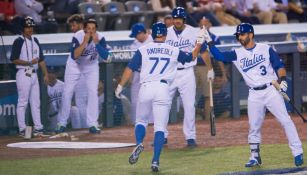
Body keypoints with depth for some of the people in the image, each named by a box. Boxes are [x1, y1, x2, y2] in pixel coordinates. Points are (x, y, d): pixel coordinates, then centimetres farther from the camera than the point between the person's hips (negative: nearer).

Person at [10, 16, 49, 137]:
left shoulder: (35, 41, 15)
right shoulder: (19, 41, -7)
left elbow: (41, 59, 18)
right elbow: (14, 59, -13)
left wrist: (45, 74, 12)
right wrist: (29, 62, -20)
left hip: (34, 75, 7)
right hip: (23, 74, -7)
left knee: (36, 102, 8)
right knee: (23, 102, -5)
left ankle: (38, 127, 11)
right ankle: (22, 129, -3)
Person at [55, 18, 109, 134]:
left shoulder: (100, 38, -22)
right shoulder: (78, 37, -27)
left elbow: (105, 56, -32)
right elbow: (74, 56, -38)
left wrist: (96, 42, -40)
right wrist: (85, 42, -43)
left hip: (91, 66, 1)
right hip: (75, 65, -1)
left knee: (93, 92, -10)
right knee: (67, 93, -1)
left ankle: (93, 124, -3)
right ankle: (62, 123, 10)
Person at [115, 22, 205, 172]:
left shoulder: (143, 50, 7)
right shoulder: (173, 51, 10)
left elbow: (130, 69, 2)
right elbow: (191, 57, 24)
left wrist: (120, 86, 7)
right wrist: (199, 44, 35)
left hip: (146, 88, 0)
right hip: (163, 89, 0)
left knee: (141, 120, 18)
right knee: (160, 127, 2)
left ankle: (139, 144, -11)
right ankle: (155, 161, -8)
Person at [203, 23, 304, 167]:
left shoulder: (266, 49, 1)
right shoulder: (237, 54, 8)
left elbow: (279, 66, -1)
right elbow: (219, 56, 0)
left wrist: (282, 79, -16)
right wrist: (209, 42, -11)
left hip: (271, 90, -3)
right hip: (254, 95, 3)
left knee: (285, 121, -7)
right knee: (254, 127, 4)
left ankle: (298, 153, -6)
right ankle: (255, 157, 15)